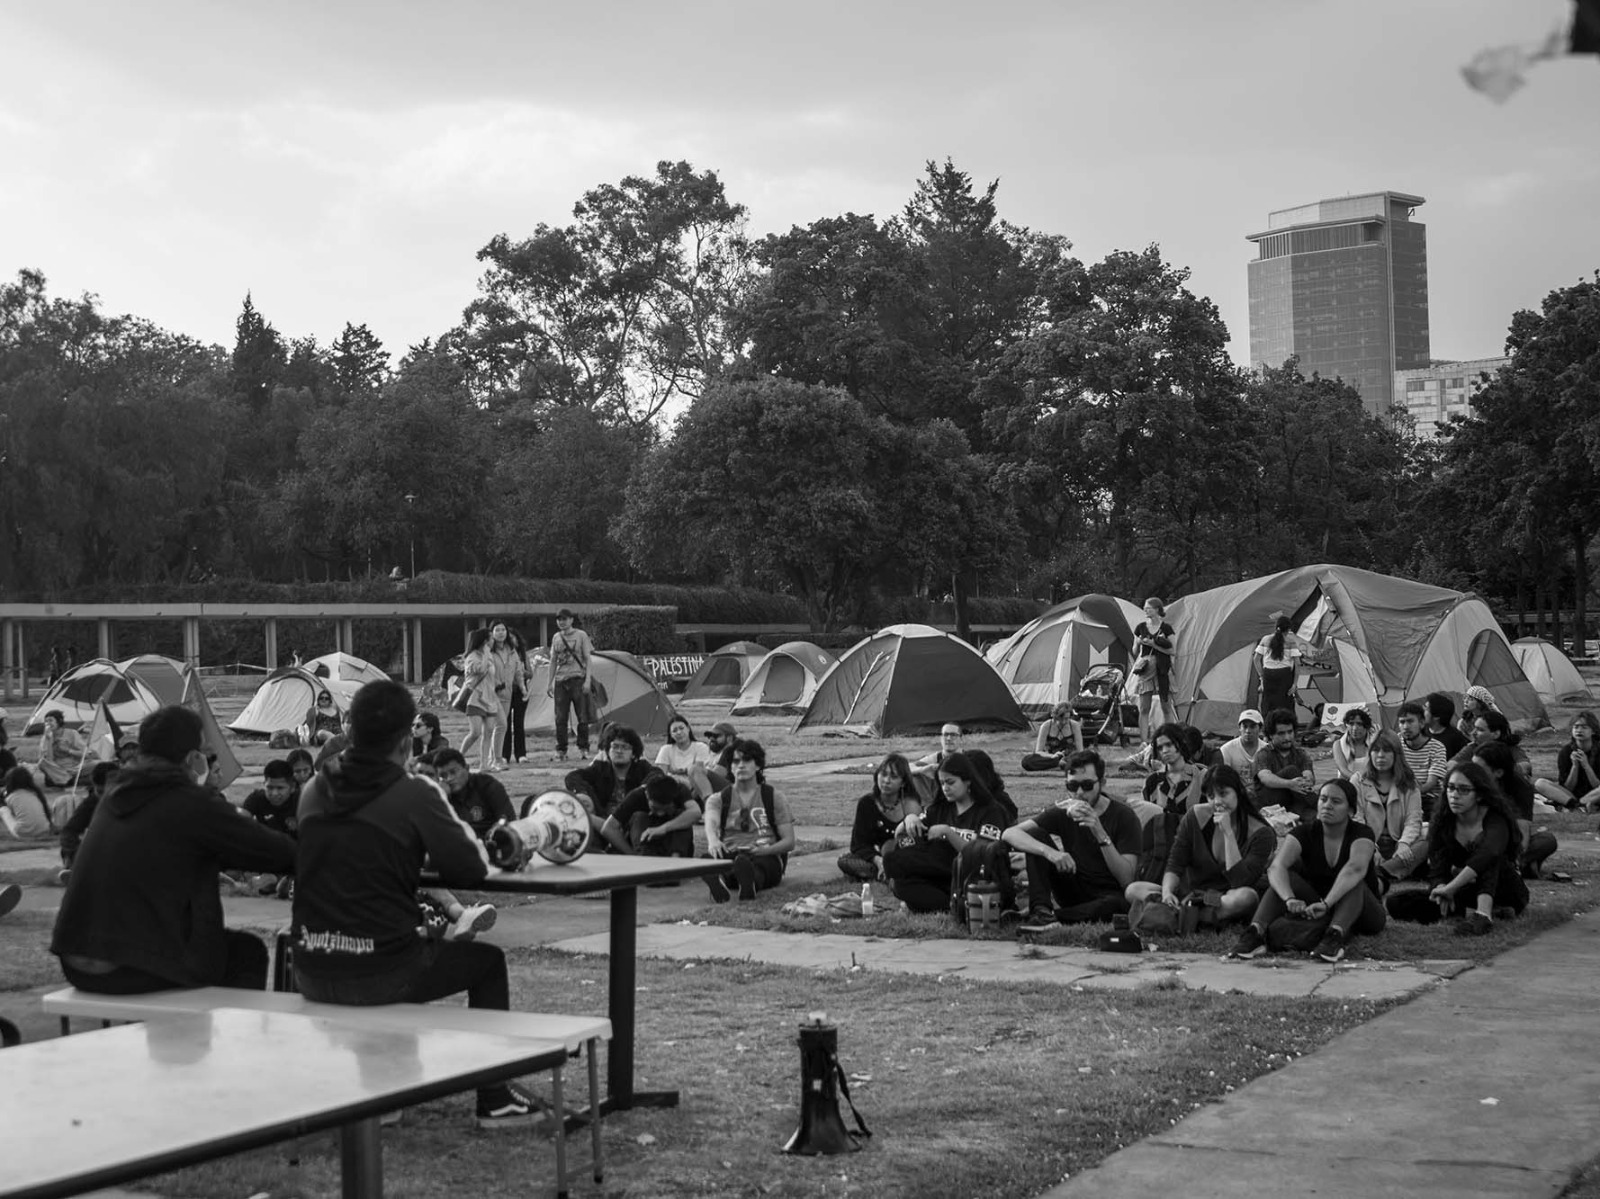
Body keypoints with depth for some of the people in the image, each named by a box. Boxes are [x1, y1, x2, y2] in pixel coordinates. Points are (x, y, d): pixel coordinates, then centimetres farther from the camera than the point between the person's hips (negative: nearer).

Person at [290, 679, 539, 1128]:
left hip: (311, 976, 5)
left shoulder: (314, 791, 4)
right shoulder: (416, 794, -11)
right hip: (380, 976, -5)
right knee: (487, 960, 19)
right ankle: (495, 1100, 21)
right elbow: (473, 868, -7)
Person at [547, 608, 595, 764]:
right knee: (560, 718, 1)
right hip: (560, 681, 4)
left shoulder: (581, 635, 0)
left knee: (582, 716, -4)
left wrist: (588, 680, -13)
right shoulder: (556, 638, 12)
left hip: (577, 680, -4)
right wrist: (550, 683, 12)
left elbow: (588, 659, -3)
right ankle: (560, 750, 6)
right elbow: (553, 661, 17)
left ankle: (583, 748, 5)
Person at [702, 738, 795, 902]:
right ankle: (717, 879, -74)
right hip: (729, 855, 1)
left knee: (760, 864, -41)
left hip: (766, 857, -1)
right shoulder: (718, 799, 18)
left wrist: (767, 849, -15)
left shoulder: (774, 798, 16)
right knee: (709, 857, -38)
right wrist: (713, 840, -35)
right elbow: (711, 822, -8)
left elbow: (789, 841, 9)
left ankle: (749, 884, -77)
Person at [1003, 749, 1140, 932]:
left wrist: (1100, 834, -33)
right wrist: (1049, 851, -35)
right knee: (1036, 836, -13)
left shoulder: (1123, 816, -12)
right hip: (1073, 891, 3)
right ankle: (1041, 910, -26)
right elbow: (1009, 834, -16)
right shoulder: (1063, 812, -4)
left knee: (1118, 903, -40)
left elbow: (1127, 879, -21)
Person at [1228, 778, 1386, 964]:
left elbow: (1356, 868, -36)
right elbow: (1276, 867, -25)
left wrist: (1326, 904, -52)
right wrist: (1289, 899, -47)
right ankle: (1255, 932, -43)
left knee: (1353, 881, -31)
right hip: (1317, 909, 2)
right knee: (1285, 877, -22)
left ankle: (1336, 935, -54)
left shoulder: (1361, 834, -13)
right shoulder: (1305, 833, -6)